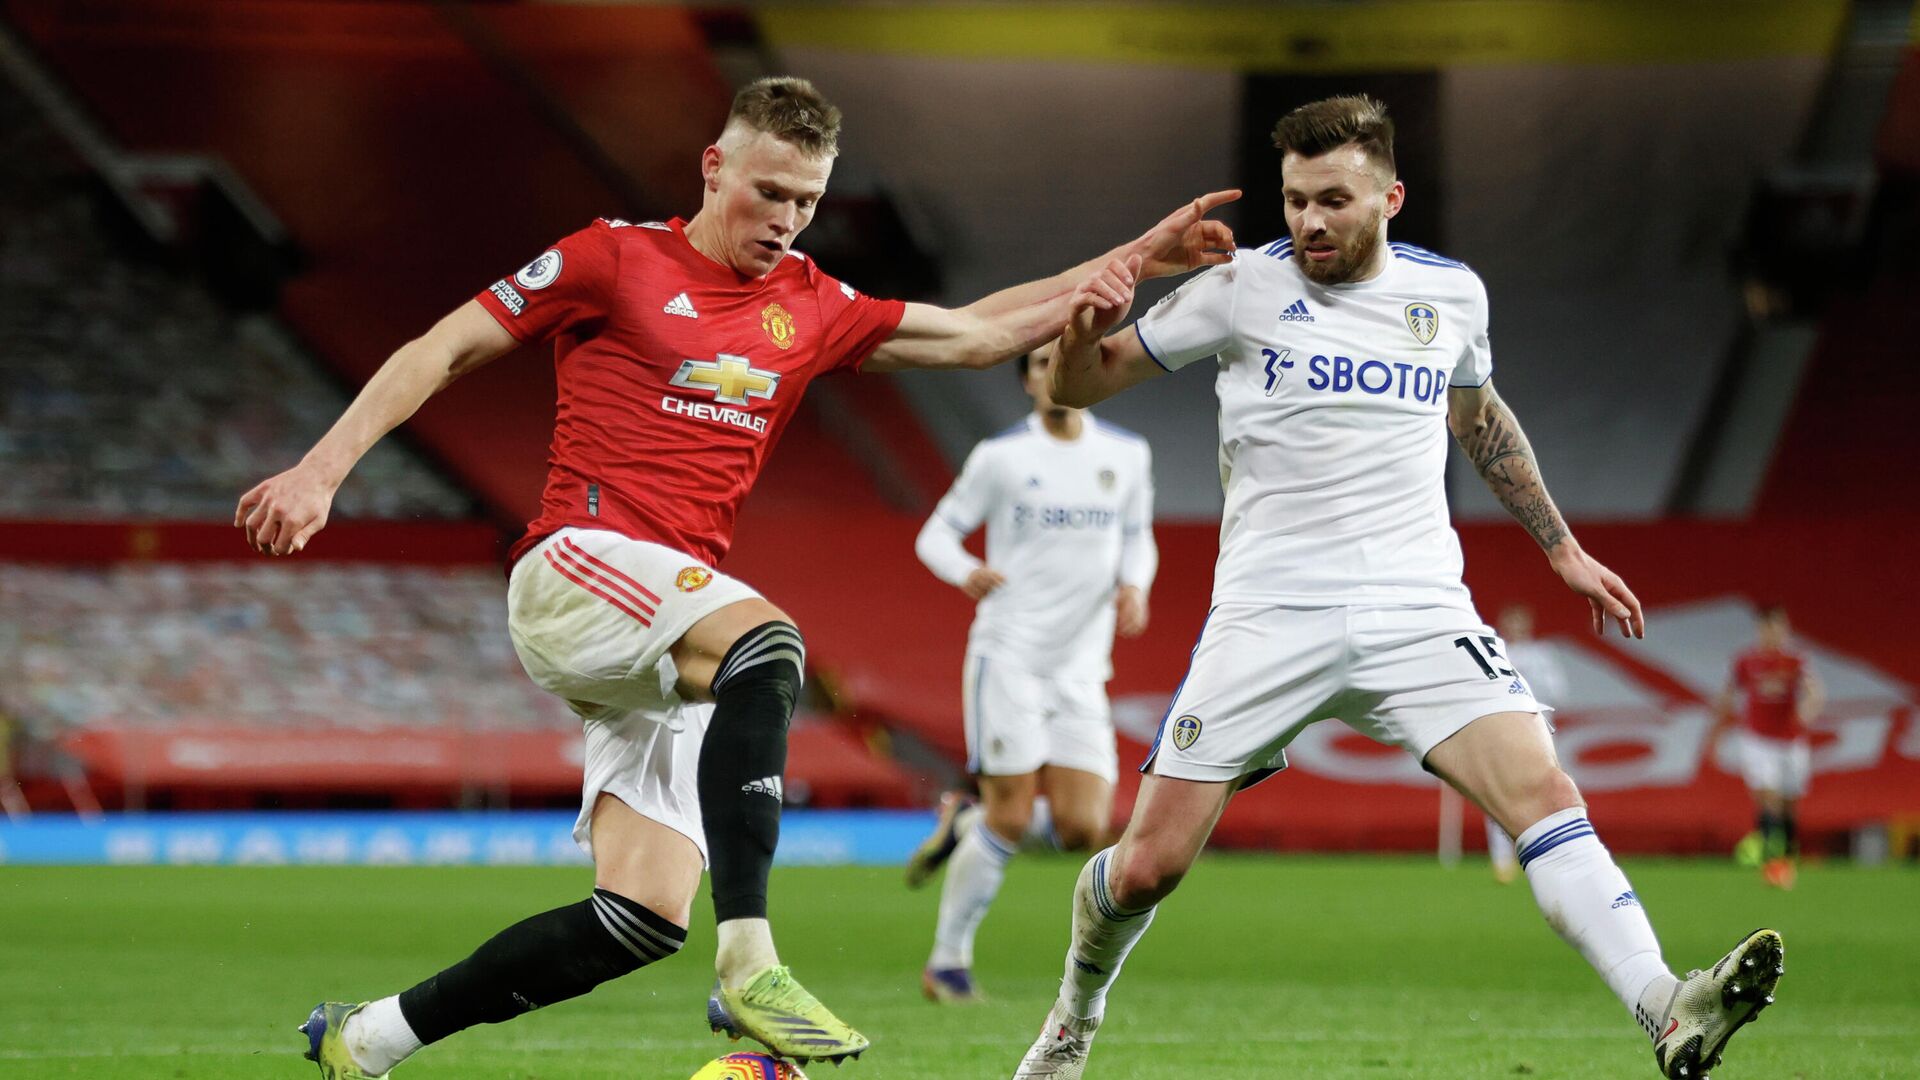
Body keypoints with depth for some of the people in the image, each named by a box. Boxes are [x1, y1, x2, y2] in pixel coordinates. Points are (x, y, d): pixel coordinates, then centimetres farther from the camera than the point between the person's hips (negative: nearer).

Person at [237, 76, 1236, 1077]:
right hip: (574, 569, -7)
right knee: (766, 642, -36)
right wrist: (319, 472, -7)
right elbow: (439, 352, 2)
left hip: (664, 641, 7)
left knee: (644, 921, -4)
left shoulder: (812, 309, 17)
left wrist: (1131, 260, 16)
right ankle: (749, 966, -41)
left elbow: (977, 333, 22)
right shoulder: (616, 257, 1)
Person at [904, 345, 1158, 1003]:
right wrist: (964, 572, -22)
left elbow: (1138, 540, 20)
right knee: (1011, 818, -10)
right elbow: (936, 533, 0)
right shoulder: (1000, 456, -3)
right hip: (1008, 654, -4)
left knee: (1082, 830, -6)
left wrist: (1134, 585, -3)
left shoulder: (1127, 455, 8)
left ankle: (965, 825, 22)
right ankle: (947, 962, 6)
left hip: (1081, 670, 4)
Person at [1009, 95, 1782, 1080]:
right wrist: (1083, 335, -19)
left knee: (1544, 795, -20)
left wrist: (1562, 547, 29)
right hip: (1269, 615, -1)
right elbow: (1078, 387, 5)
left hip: (1418, 613, 2)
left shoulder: (1451, 294, 8)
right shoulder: (1243, 287, 0)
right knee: (1150, 862, -2)